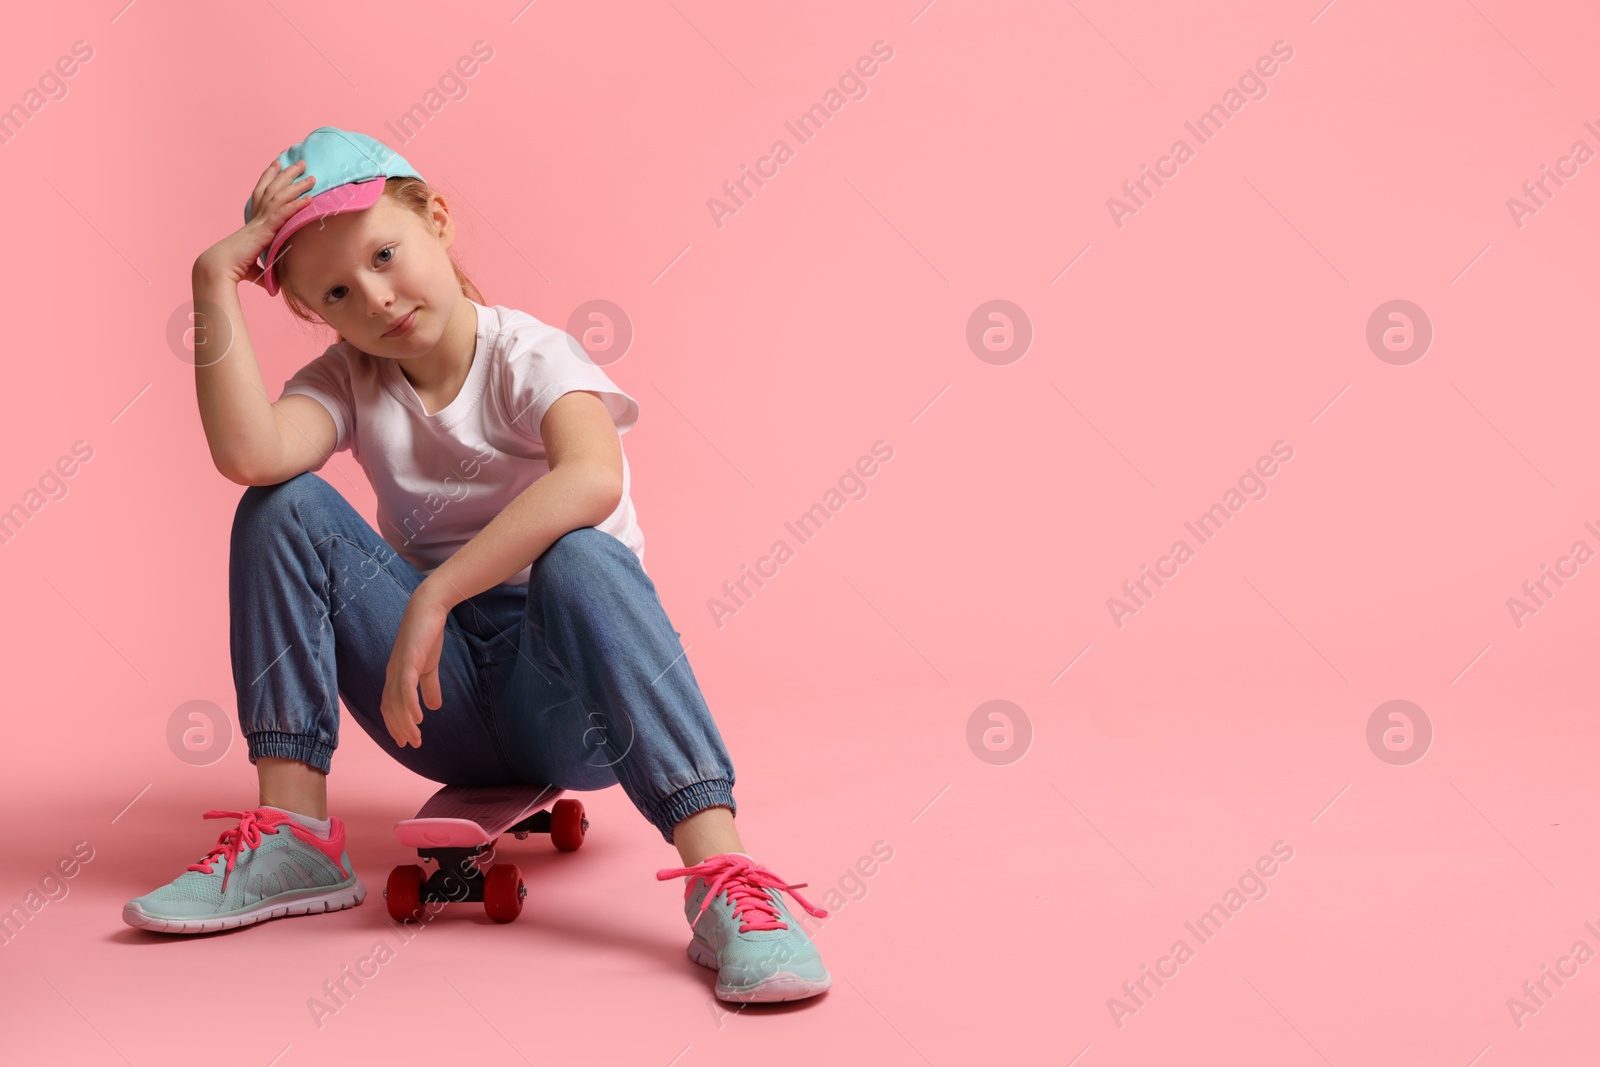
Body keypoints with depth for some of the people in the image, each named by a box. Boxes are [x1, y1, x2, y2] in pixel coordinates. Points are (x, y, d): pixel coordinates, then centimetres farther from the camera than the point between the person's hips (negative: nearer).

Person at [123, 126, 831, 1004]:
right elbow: (247, 453, -20)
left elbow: (593, 479, -35)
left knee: (581, 559, -37)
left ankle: (721, 876, -43)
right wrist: (215, 285, -20)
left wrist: (434, 594, -37)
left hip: (567, 697, -4)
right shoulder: (347, 381, 3)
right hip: (442, 702, 4)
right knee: (286, 509, -12)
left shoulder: (529, 356, -10)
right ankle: (293, 835, -12)